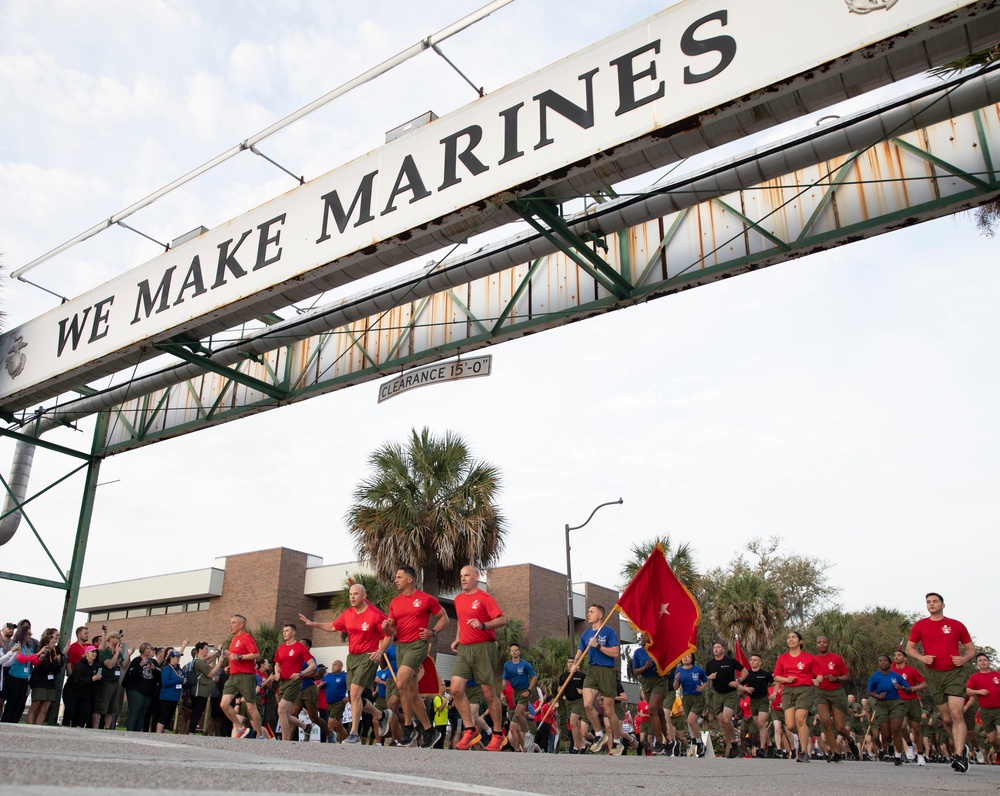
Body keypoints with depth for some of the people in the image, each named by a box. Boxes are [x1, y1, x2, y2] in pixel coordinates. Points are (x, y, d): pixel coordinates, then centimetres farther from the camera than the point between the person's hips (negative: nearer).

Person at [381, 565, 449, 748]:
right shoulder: (394, 602, 11)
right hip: (400, 646, 7)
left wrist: (433, 632, -10)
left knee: (401, 682, -23)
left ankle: (408, 727, -10)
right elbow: (392, 631, 14)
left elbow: (443, 618, 6)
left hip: (417, 644, -7)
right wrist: (386, 627, -9)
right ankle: (428, 730, 19)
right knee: (412, 691, 8)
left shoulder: (426, 599, -4)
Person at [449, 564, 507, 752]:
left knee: (489, 693, 0)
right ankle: (470, 730, 1)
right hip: (464, 649, 6)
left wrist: (483, 625, -25)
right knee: (456, 689, -11)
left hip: (484, 649, -5)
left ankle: (498, 734, 15)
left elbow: (502, 619, -11)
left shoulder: (484, 598, -7)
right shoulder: (458, 599, 13)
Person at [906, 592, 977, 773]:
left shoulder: (956, 625, 4)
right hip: (934, 675, 2)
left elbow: (971, 649, 10)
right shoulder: (920, 625, 6)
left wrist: (964, 658, -11)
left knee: (956, 713, -17)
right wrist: (921, 657, -9)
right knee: (946, 718, 7)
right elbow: (909, 648, 11)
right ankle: (961, 746, 31)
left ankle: (959, 756, -18)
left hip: (955, 673, -2)